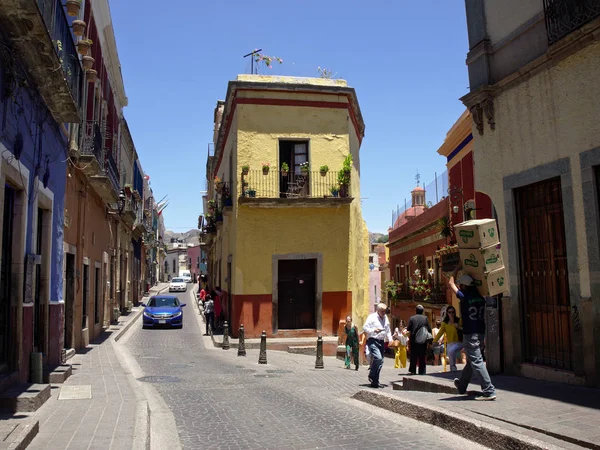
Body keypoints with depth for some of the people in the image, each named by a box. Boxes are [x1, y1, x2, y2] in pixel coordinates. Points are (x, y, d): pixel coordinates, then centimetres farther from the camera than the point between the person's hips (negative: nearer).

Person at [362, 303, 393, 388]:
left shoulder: (386, 318, 16)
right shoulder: (372, 317, -4)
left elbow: (388, 330, 24)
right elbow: (365, 328, -8)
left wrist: (390, 339, 10)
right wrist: (374, 330, -20)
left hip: (381, 342, 7)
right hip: (373, 341, -7)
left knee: (380, 361, 6)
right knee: (378, 358, -24)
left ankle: (375, 381, 15)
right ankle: (371, 376, -3)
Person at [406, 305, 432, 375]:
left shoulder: (412, 318, -5)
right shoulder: (425, 318, -4)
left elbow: (408, 329, -3)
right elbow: (429, 329, -3)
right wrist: (429, 336, 14)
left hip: (414, 340, 0)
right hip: (423, 341, 0)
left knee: (413, 356, 10)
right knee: (422, 357, 6)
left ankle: (412, 370, 11)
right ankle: (422, 371, 6)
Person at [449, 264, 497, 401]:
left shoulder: (465, 297, -12)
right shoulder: (481, 298, 4)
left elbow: (451, 283, 0)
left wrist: (458, 268, 11)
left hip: (470, 334, -8)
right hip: (480, 333, 8)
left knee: (477, 362, -8)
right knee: (471, 361, 20)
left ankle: (489, 391, -13)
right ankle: (461, 385, 38)